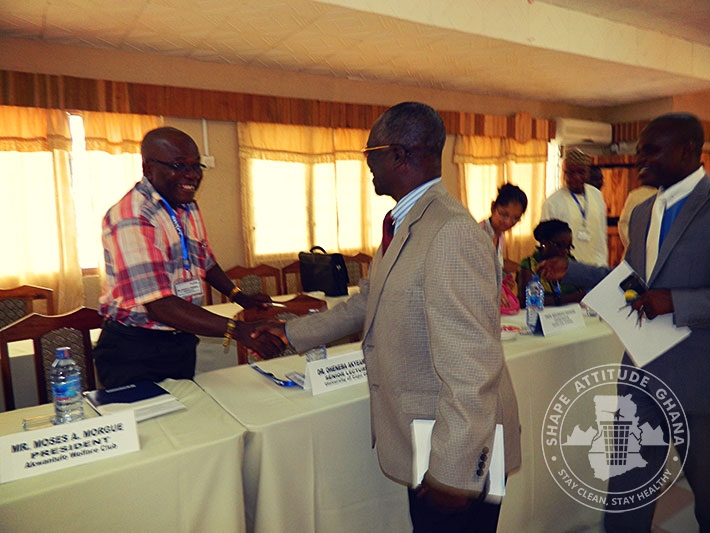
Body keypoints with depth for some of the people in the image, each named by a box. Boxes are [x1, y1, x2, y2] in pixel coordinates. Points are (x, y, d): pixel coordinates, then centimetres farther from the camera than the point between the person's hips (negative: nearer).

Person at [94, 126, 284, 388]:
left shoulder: (188, 207, 5)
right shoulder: (130, 218, -22)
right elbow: (160, 306, -29)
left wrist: (240, 297, 5)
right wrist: (239, 331, -33)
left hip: (182, 343, 8)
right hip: (136, 353, -7)